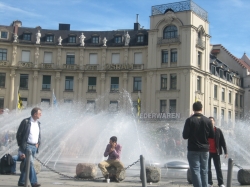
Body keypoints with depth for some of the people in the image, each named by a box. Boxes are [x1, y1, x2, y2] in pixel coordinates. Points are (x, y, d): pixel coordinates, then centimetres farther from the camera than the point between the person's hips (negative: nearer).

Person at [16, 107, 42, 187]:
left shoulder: (38, 123, 12)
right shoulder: (26, 122, -8)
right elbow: (18, 134, -7)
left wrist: (38, 143, 7)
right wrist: (21, 145, -8)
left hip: (34, 147, 7)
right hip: (27, 146, -7)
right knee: (30, 163, -13)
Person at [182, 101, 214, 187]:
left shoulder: (189, 120, -10)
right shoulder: (207, 120, -2)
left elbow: (185, 136, -11)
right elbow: (212, 135, 3)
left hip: (193, 149, -3)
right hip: (205, 149, 3)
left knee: (195, 170, -1)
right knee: (204, 171, 13)